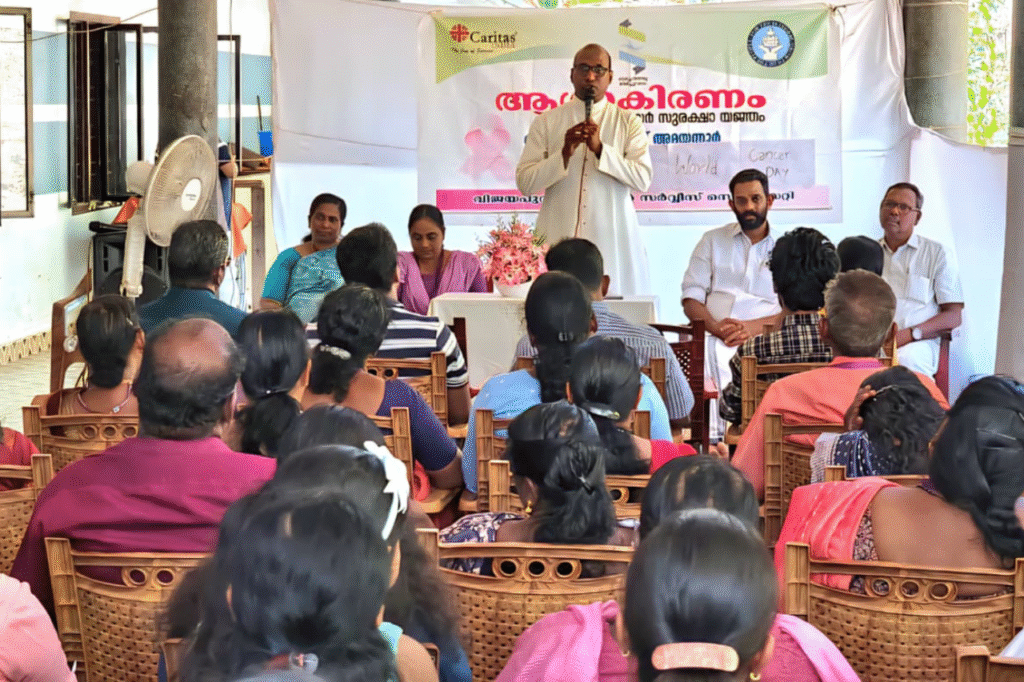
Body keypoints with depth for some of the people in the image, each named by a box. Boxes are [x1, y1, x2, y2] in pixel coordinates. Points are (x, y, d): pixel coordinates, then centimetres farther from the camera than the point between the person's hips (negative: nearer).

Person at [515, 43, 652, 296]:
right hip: (558, 236, 0)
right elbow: (525, 183, 1)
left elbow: (642, 179, -2)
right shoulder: (546, 122, 9)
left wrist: (601, 149, -11)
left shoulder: (628, 122, 10)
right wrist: (564, 154, -12)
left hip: (611, 239, 0)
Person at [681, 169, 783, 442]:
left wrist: (754, 327, -13)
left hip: (764, 338, 0)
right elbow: (691, 298, 12)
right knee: (709, 350, -37)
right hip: (716, 337, 1)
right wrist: (715, 326, -10)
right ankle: (713, 438, -44)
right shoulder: (712, 241, 23)